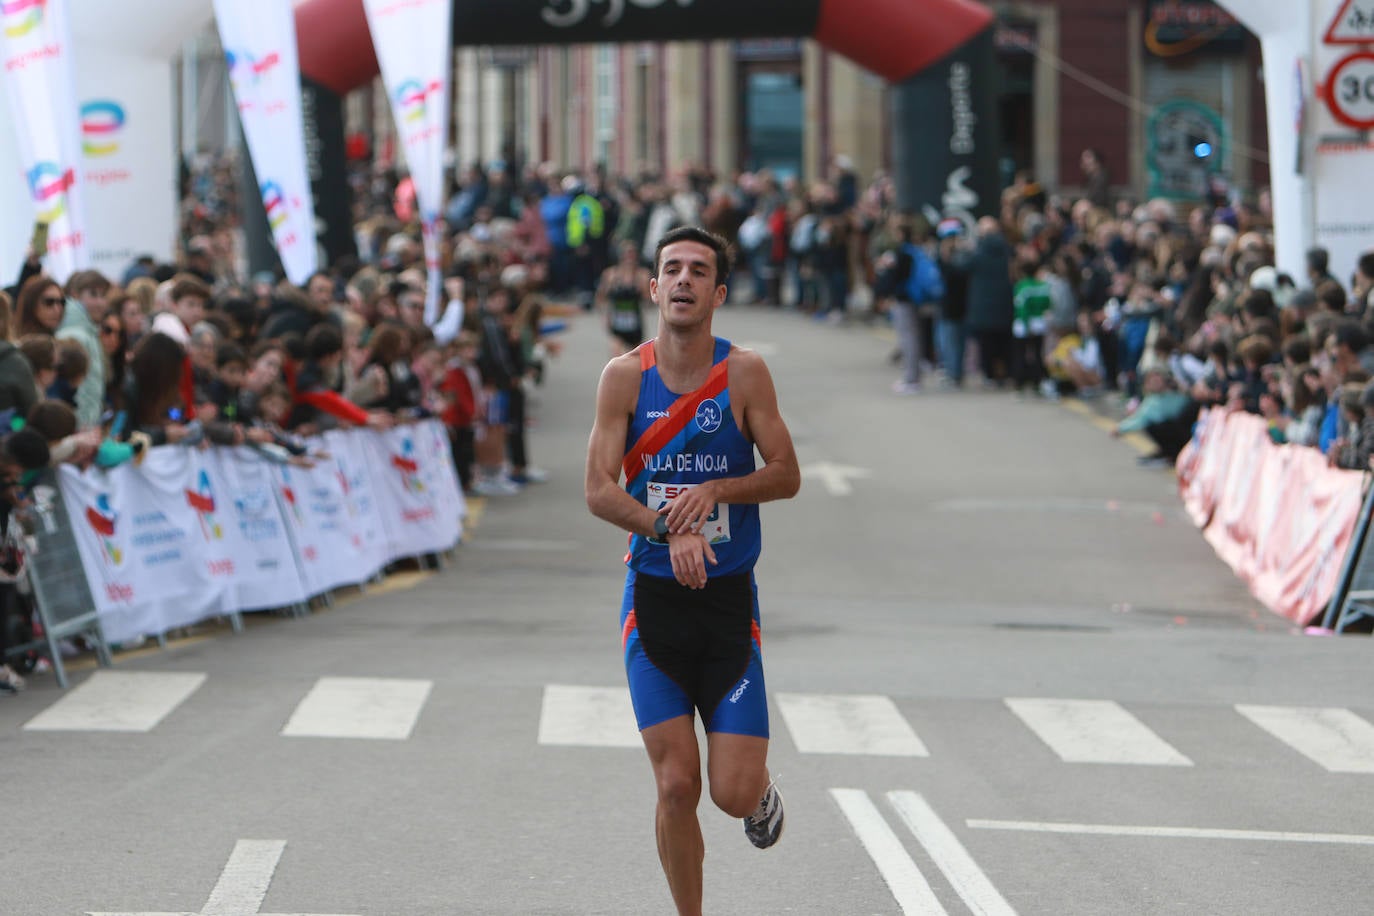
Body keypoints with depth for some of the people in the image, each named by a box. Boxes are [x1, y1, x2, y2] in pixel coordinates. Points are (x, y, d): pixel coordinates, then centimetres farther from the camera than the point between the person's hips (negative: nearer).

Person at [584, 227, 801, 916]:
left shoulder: (744, 373, -3)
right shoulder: (626, 376, -3)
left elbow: (786, 475, -1)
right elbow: (599, 491, -7)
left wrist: (716, 490, -18)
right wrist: (669, 530, -23)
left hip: (729, 600, 0)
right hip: (654, 597, 0)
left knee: (734, 794, -5)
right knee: (676, 787, -4)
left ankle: (761, 790, 33)